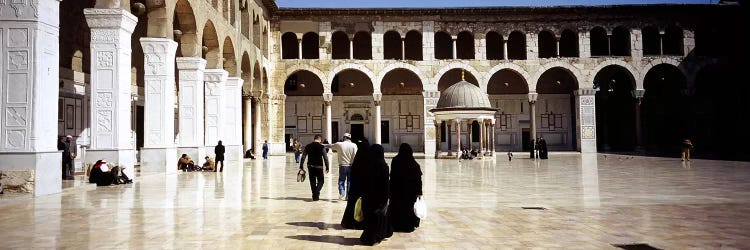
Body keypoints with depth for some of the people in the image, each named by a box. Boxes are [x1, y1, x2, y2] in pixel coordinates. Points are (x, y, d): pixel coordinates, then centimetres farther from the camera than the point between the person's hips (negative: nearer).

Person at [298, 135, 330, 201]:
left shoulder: (308, 146, 3)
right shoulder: (321, 147, -8)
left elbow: (303, 157, 2)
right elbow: (325, 158, -11)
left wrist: (301, 166, 6)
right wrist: (327, 167, -5)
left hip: (310, 166, 3)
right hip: (319, 166, -3)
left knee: (312, 181, 13)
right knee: (320, 180, 9)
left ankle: (314, 195, 15)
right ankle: (317, 192, -13)